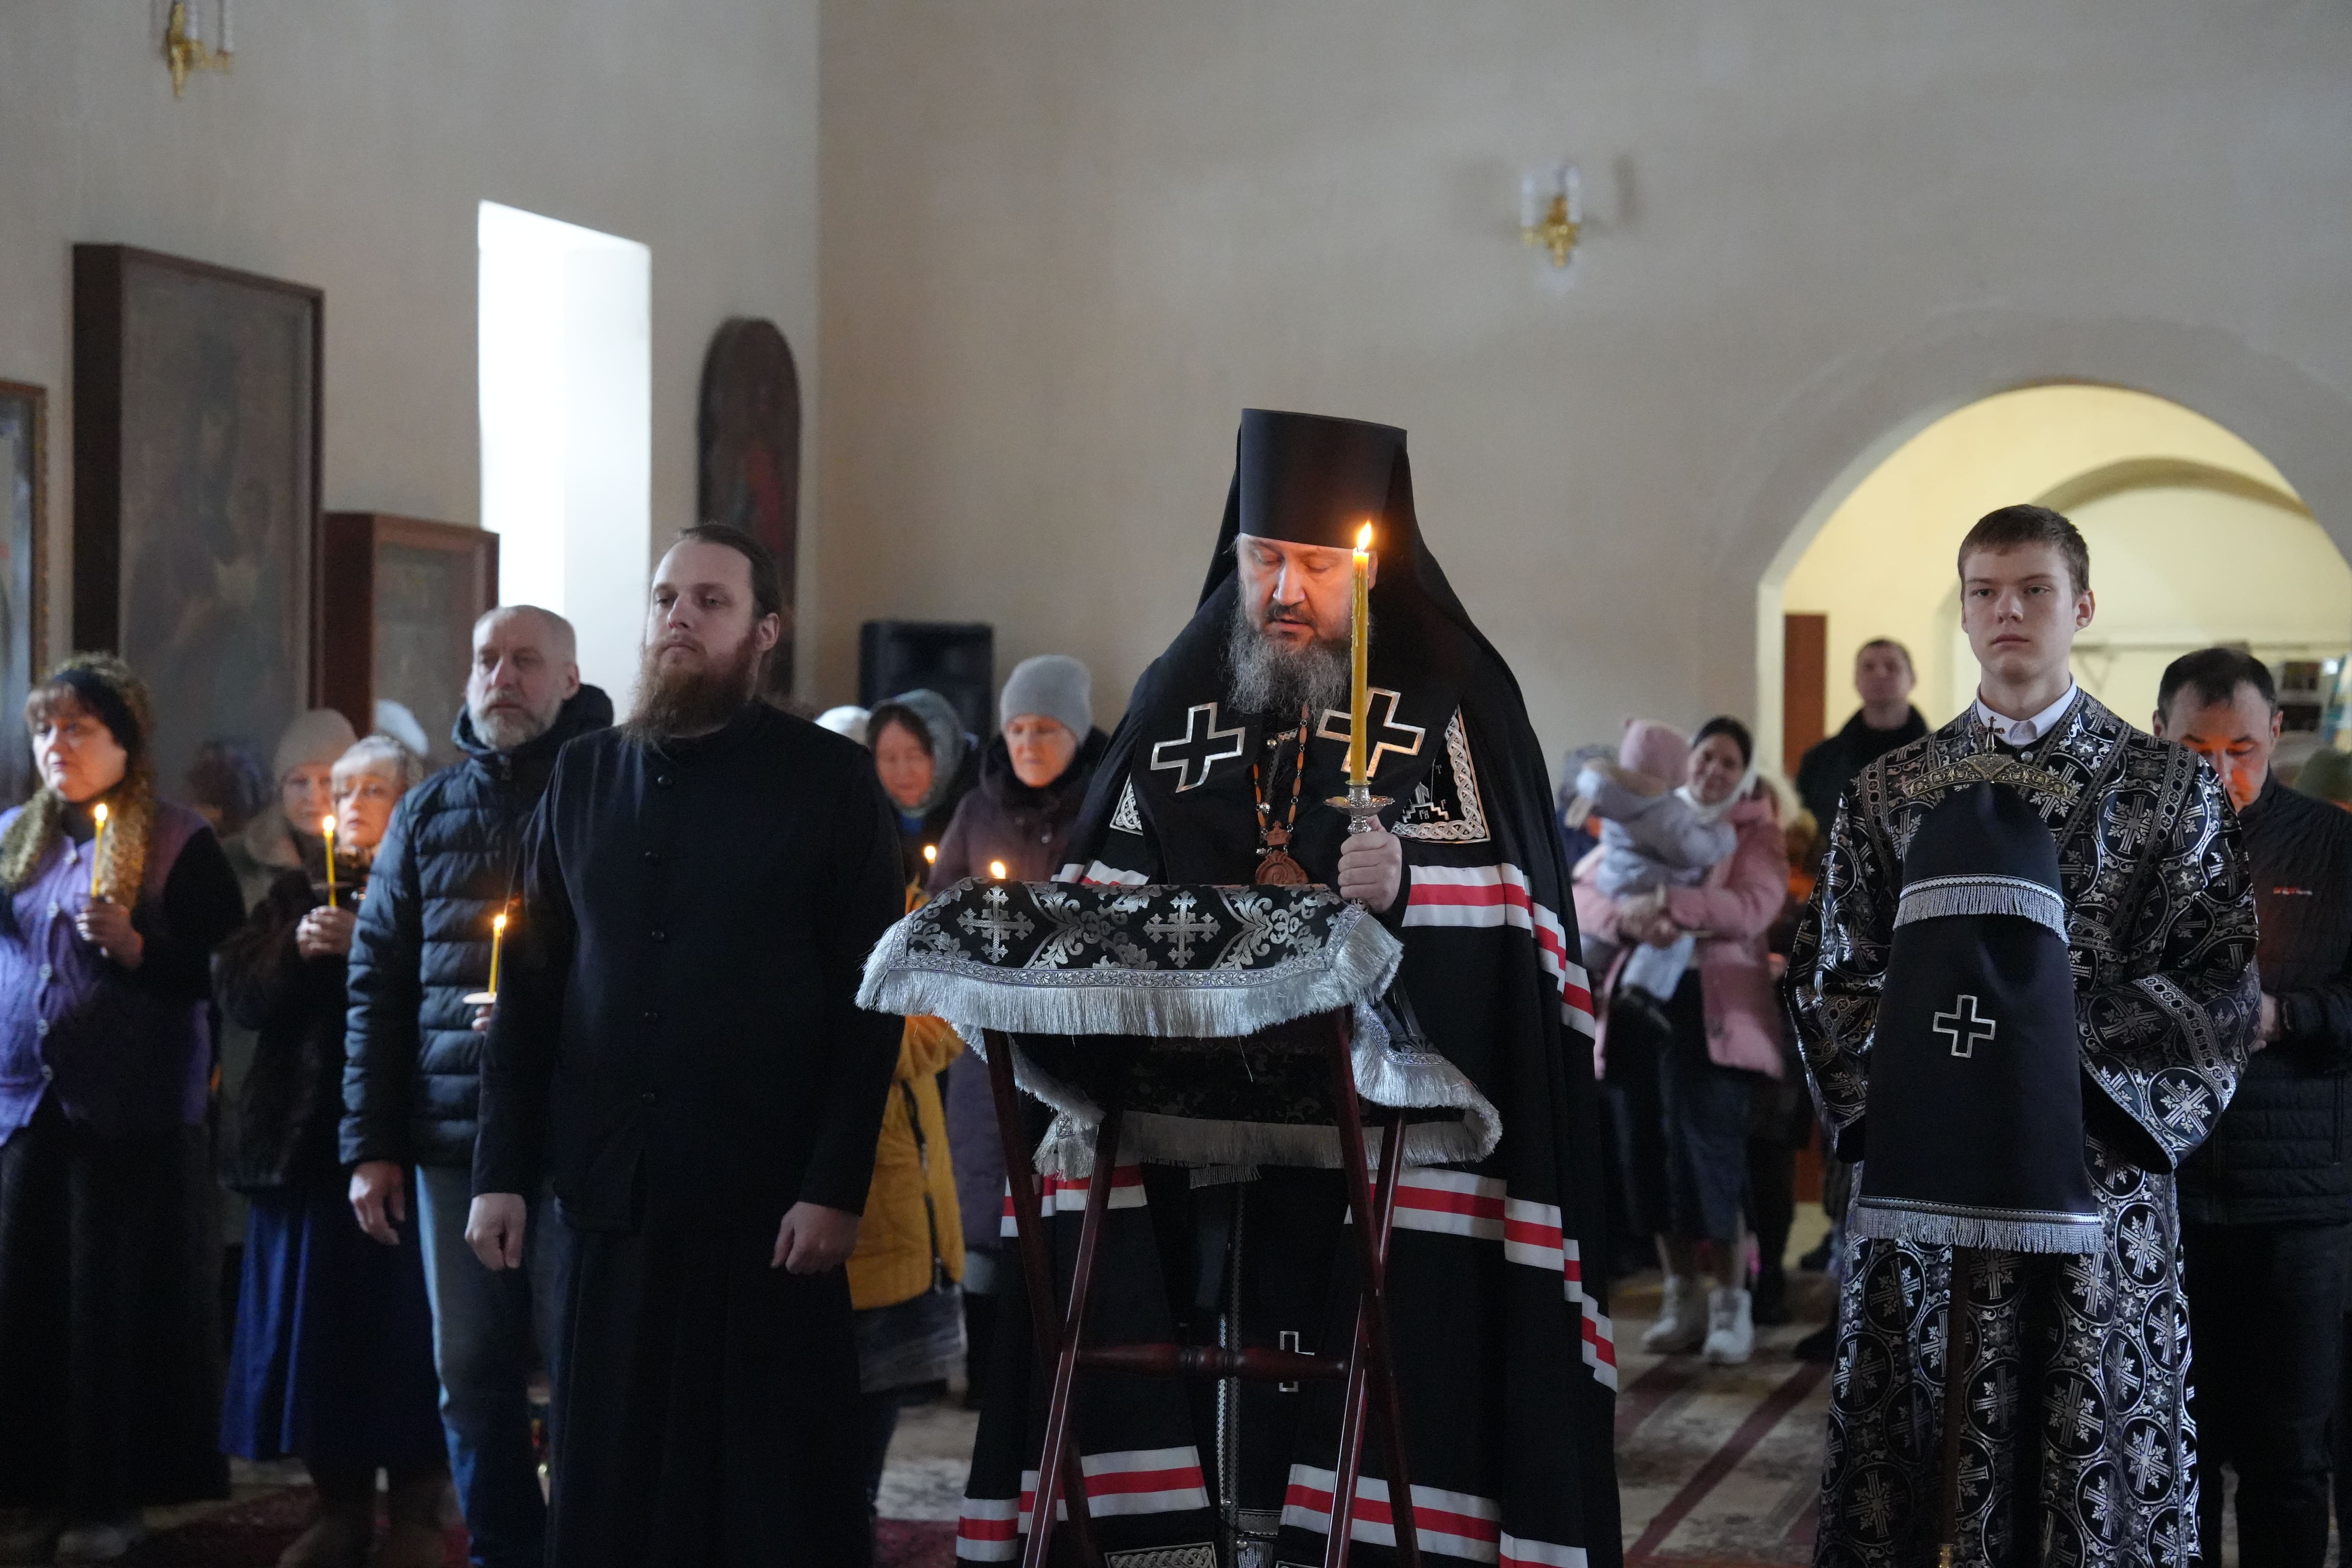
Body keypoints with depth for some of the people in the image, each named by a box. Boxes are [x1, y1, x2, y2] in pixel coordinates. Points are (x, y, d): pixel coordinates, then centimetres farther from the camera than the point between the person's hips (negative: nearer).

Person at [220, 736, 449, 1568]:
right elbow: (237, 992, 6)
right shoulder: (298, 893, 17)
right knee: (316, 1320, 5)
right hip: (306, 1139, 5)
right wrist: (296, 949, -10)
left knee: (403, 1323, -3)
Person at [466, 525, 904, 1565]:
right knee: (611, 1483, 7)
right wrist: (502, 1170, 6)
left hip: (769, 1205, -4)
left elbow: (869, 1002, -5)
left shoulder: (830, 780, 0)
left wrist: (835, 1187, -12)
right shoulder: (584, 774, 12)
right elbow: (529, 986, 12)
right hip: (609, 1197, 4)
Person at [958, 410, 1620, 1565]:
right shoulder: (1179, 697, 15)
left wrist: (1406, 880, -22)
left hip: (1388, 1103, -3)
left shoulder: (1453, 697, 5)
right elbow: (1101, 890, 17)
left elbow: (1506, 894, -3)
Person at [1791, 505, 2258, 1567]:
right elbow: (1832, 979, 9)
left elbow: (2221, 981, -3)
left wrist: (2063, 1028, -15)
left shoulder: (2170, 788, 5)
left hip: (2097, 1170, -1)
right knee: (1904, 1456, 4)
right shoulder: (1888, 793, 11)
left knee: (2093, 1454, 2)